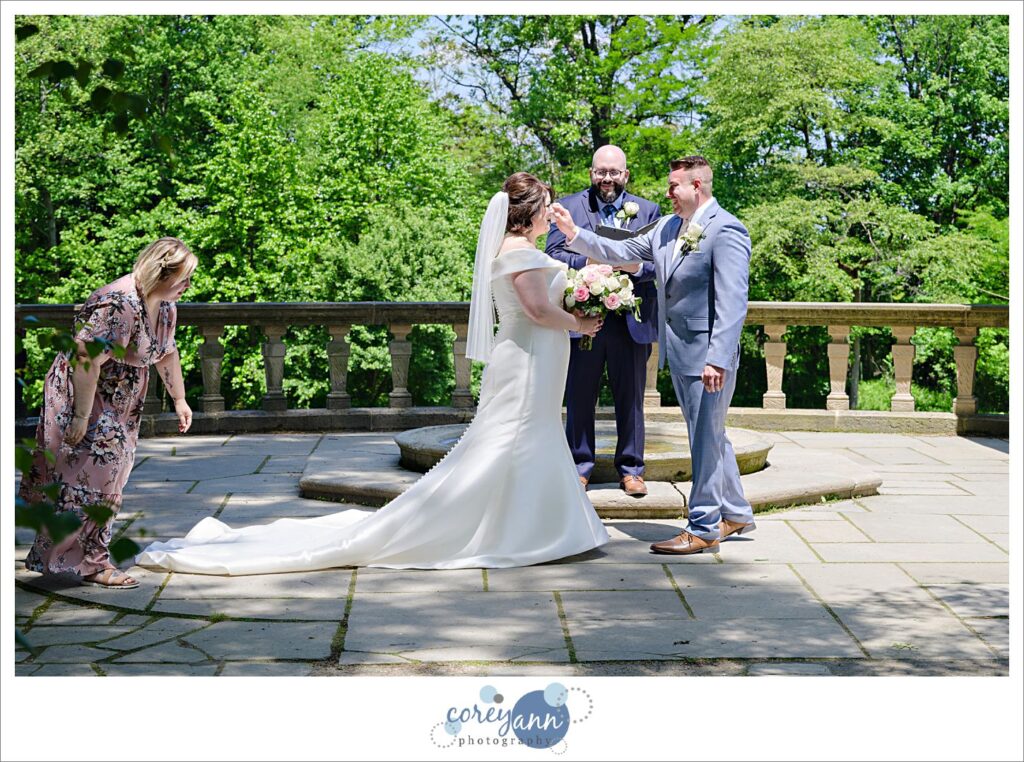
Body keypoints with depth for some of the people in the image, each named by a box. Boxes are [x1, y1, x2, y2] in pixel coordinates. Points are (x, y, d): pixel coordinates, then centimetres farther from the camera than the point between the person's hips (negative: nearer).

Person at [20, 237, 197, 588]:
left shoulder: (164, 305, 3)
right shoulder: (119, 305, -28)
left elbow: (166, 353, 18)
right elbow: (87, 361, -30)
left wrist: (179, 399, 20)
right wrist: (82, 416, -30)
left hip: (118, 405, 10)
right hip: (82, 394, -10)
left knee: (107, 478, 12)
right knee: (92, 473, -9)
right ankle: (89, 563, -2)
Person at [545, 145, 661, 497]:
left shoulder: (648, 210, 8)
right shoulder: (569, 206, 5)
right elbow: (553, 254, -3)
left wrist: (638, 266, -18)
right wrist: (588, 262, -19)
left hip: (632, 320, 1)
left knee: (630, 398, 8)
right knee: (579, 398, 6)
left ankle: (631, 468, 18)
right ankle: (580, 465, 18)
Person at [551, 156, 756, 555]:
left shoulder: (726, 231, -16)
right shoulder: (668, 227, 11)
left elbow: (732, 302, -21)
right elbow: (623, 252, 15)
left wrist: (717, 360, -27)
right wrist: (575, 234, 5)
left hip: (708, 356, -9)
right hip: (680, 355, 9)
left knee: (706, 440, 0)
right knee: (708, 436, 18)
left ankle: (703, 528, 10)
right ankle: (735, 513, 32)